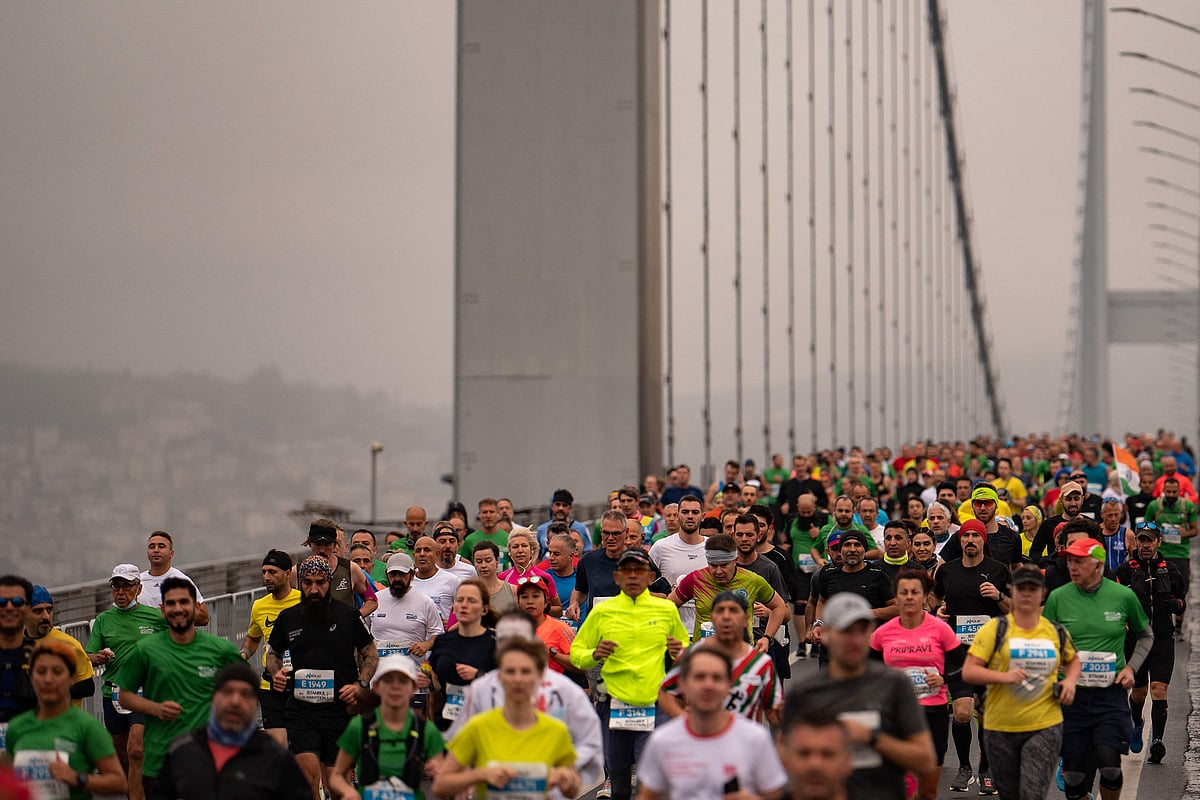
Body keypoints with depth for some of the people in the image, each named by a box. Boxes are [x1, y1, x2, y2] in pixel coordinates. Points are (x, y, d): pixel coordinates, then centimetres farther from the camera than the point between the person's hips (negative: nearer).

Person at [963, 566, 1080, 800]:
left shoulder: (1056, 632, 8)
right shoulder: (994, 629, -2)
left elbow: (1073, 659, 28)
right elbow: (968, 671, -8)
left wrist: (1070, 681, 6)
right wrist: (1004, 676, -23)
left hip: (1045, 727, 0)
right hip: (1000, 728, 0)